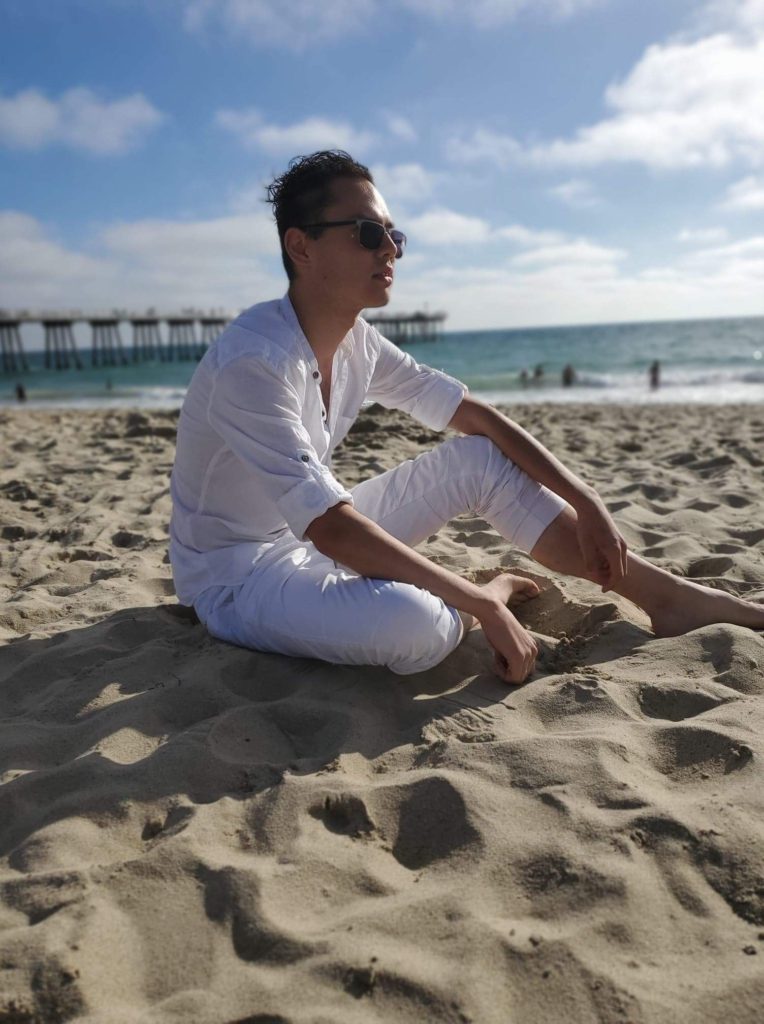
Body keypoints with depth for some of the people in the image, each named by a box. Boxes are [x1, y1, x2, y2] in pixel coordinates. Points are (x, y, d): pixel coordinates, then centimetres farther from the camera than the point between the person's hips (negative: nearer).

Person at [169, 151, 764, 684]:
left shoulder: (357, 341, -2)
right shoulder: (253, 364, -27)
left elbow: (476, 415, 1)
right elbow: (333, 529, -33)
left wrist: (585, 501, -6)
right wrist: (485, 607, -29)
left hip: (313, 540, 8)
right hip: (237, 578, -7)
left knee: (480, 460, -4)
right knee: (414, 622, -36)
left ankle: (666, 597, 3)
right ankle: (498, 591, 1)